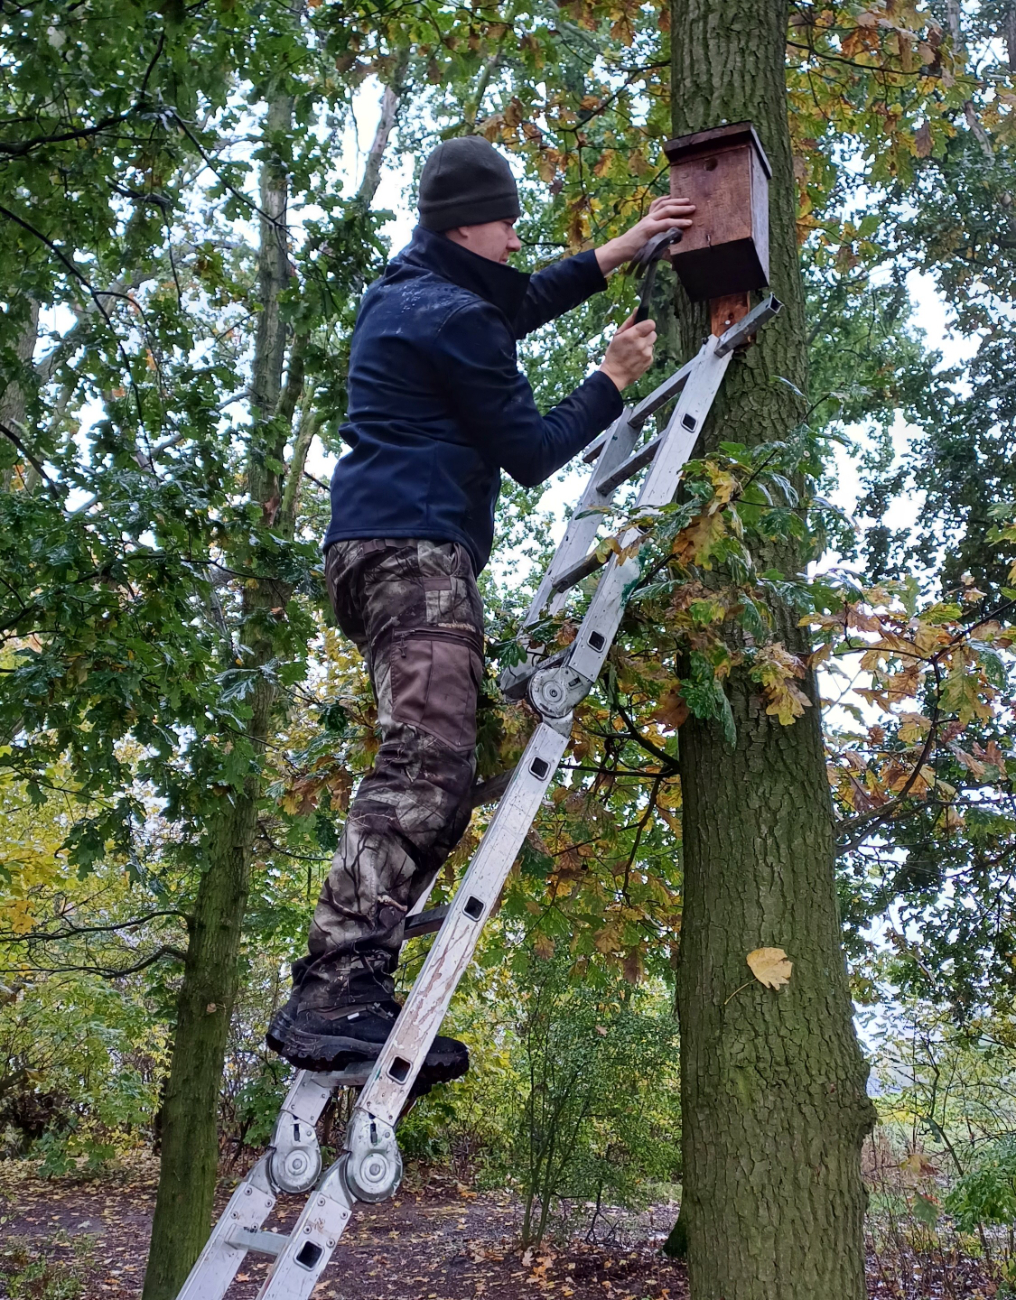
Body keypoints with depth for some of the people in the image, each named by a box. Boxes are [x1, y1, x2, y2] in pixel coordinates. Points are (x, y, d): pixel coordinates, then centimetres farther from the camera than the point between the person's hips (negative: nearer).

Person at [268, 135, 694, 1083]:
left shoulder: (407, 295, 26)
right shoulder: (452, 316, -6)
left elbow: (529, 301, 41)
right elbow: (530, 453, -3)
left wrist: (629, 245, 42)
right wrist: (614, 378, 10)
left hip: (386, 551, 11)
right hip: (414, 549, -11)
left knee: (435, 775, 3)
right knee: (424, 765, -24)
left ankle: (346, 996, -2)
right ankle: (333, 990, -32)